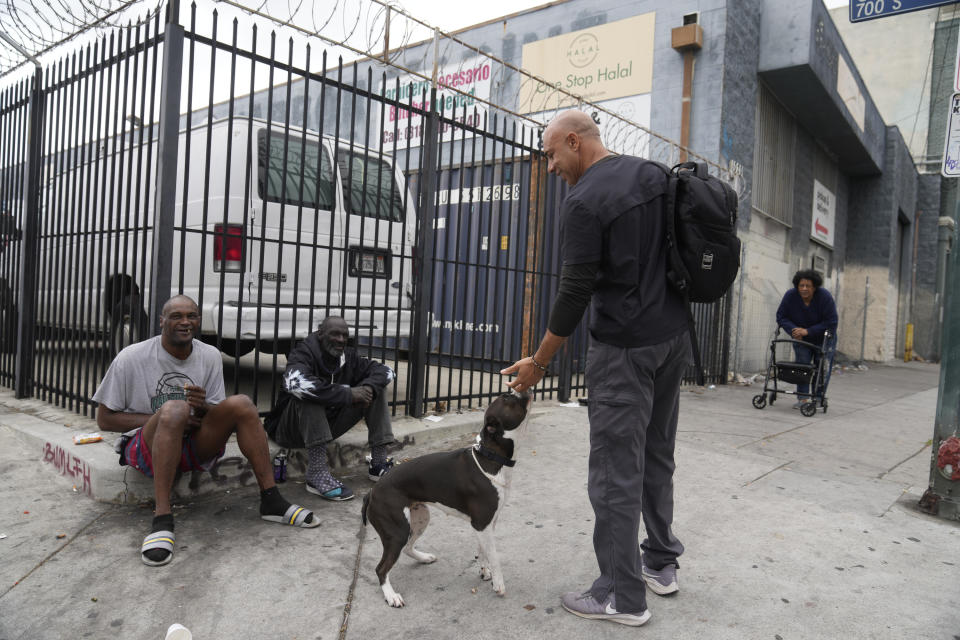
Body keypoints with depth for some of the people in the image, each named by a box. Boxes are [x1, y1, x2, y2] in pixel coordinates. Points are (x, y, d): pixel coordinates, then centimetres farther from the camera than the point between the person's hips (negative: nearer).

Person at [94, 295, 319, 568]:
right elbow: (104, 419, -4)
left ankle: (271, 501, -20)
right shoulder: (131, 358, -7)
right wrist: (162, 419, -16)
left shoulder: (210, 356, 4)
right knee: (174, 408, -35)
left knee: (241, 404, -19)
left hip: (195, 446, 4)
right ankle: (162, 519, -40)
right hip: (146, 448, -4)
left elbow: (216, 416, 10)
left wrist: (203, 407, -16)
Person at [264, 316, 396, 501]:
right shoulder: (304, 353, -19)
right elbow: (295, 383, -41)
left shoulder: (348, 357, -1)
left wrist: (369, 387, -24)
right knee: (309, 395, -35)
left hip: (328, 426, 6)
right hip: (291, 430, -6)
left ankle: (379, 464, -9)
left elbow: (385, 371, 0)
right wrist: (348, 394, -36)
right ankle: (317, 474, -41)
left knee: (376, 389, -4)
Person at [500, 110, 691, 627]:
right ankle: (661, 564, 30)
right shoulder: (655, 175, 11)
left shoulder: (583, 201, -13)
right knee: (657, 456, 18)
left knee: (615, 471, -2)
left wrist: (539, 362, -5)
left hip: (624, 349, -9)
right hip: (675, 337, 9)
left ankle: (622, 596, 8)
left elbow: (575, 294, -15)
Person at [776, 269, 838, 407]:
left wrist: (808, 331, -31)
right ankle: (803, 397, 6)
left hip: (823, 339, -2)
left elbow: (831, 323, -24)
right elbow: (781, 316, -11)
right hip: (801, 339, 2)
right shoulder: (790, 296, -16)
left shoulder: (825, 297, -24)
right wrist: (793, 330, -29)